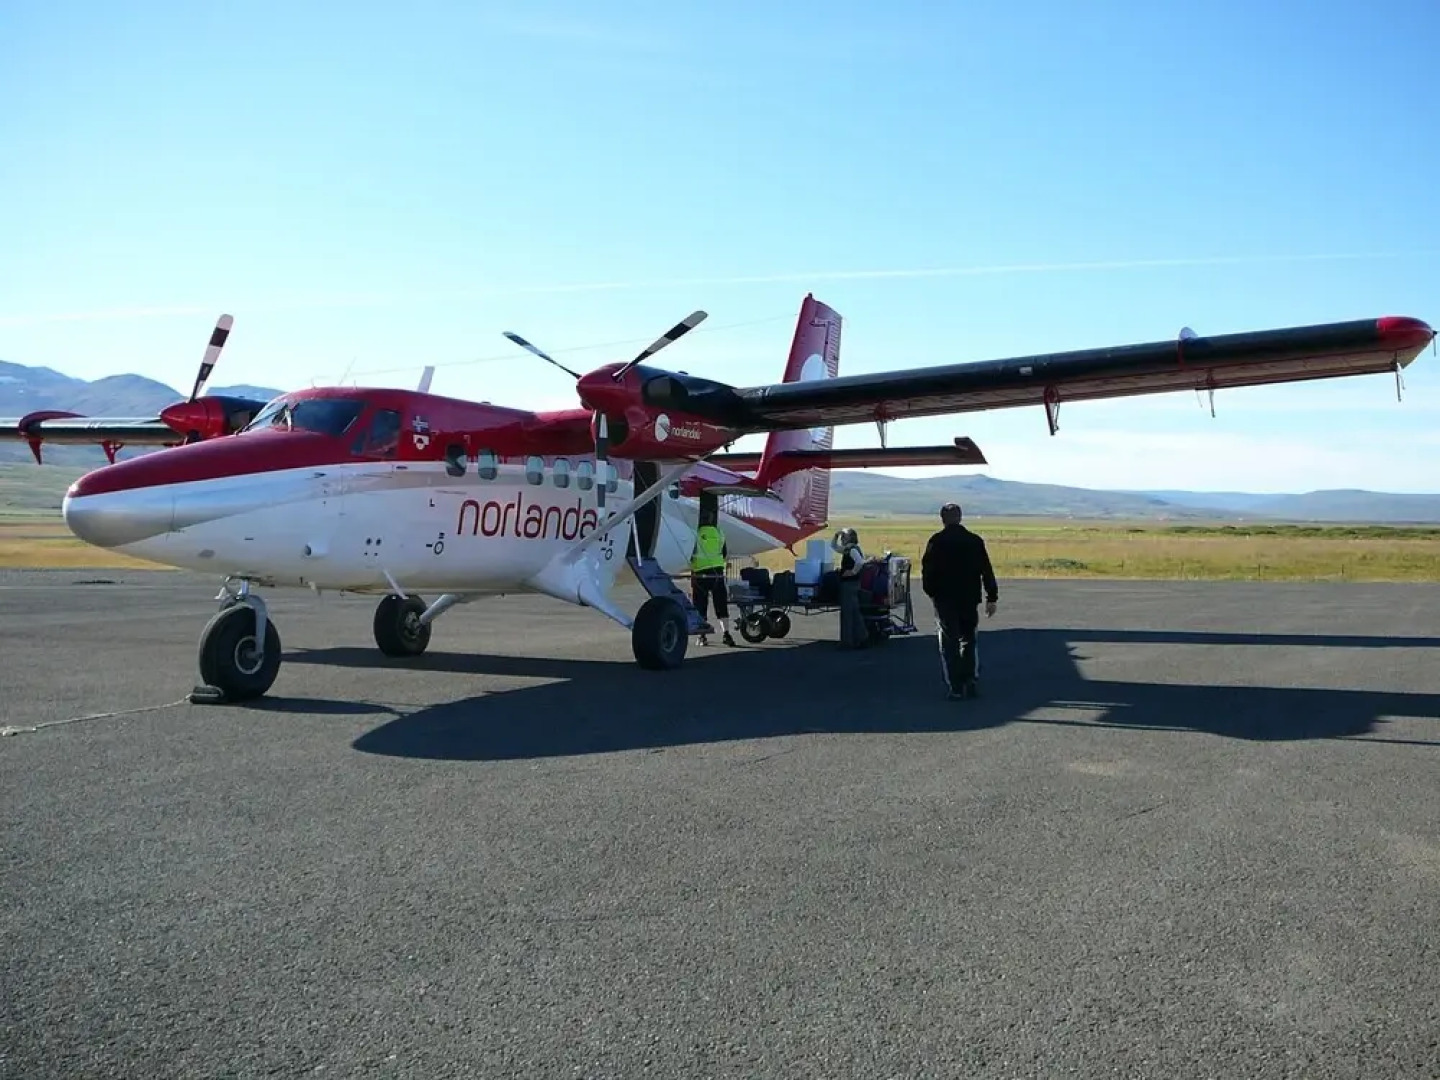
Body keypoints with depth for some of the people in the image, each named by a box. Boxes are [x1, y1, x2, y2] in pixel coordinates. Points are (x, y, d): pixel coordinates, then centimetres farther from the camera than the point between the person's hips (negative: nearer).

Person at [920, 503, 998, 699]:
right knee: (969, 641, 16)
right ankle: (970, 682, 10)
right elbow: (987, 572, 2)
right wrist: (992, 598, 7)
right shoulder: (975, 541, 2)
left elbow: (927, 571, -4)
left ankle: (955, 687, 0)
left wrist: (931, 593, 11)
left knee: (949, 644, 3)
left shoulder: (936, 542, -6)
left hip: (945, 600, -2)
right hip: (970, 599, 2)